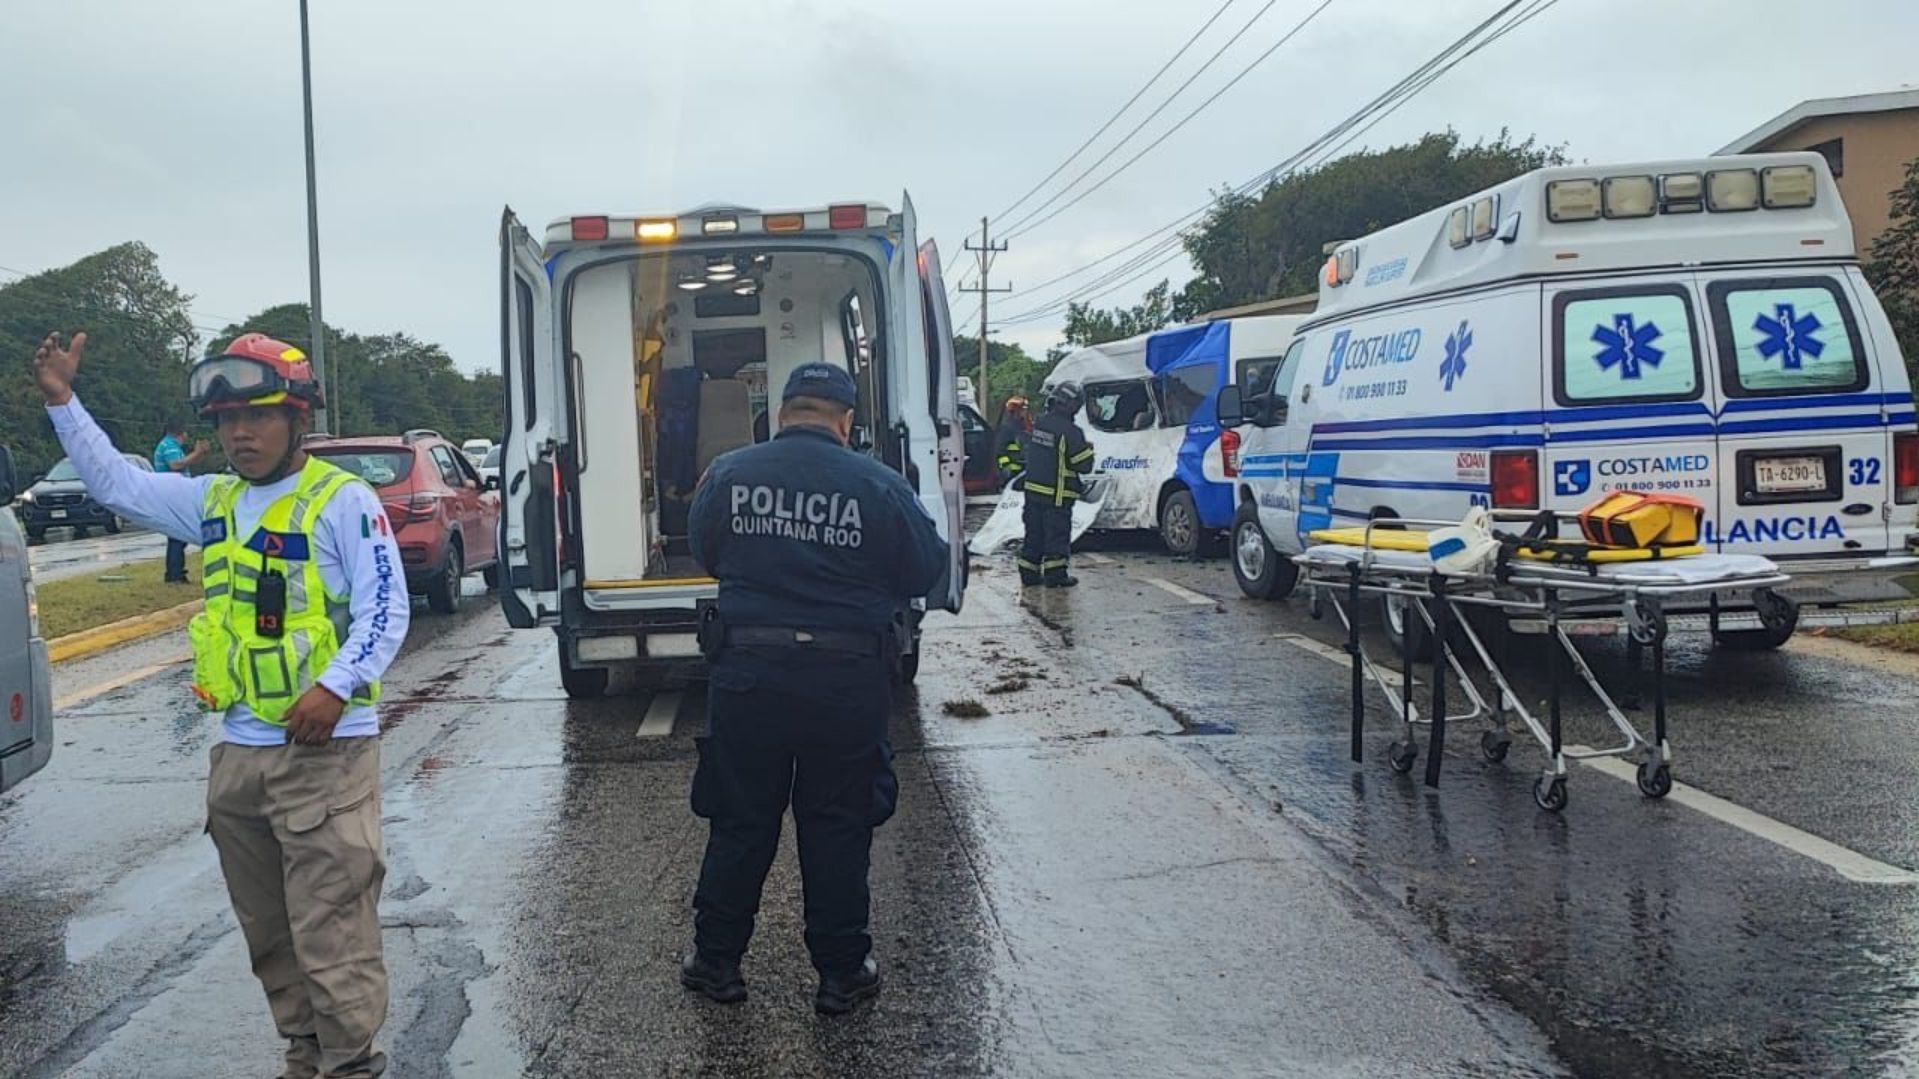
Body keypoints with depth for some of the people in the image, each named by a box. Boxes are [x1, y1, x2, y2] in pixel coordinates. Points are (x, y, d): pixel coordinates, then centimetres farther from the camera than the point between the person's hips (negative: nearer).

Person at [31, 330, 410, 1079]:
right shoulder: (211, 502, 12)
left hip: (326, 751, -7)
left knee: (331, 926, -5)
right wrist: (62, 403, 13)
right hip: (237, 752, 8)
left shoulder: (343, 500, -9)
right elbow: (115, 483, 21)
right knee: (268, 931, 16)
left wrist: (336, 686, -24)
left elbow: (385, 611, -13)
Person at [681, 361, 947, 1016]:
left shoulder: (728, 474, -2)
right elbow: (927, 572, -1)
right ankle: (842, 973, 22)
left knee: (739, 822, 15)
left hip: (746, 674, 2)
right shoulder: (878, 486, -9)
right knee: (837, 830, 11)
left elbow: (705, 555, 12)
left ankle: (716, 962, 27)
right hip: (848, 683, -1)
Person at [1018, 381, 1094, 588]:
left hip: (1032, 490, 7)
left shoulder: (1039, 424, 6)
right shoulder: (1070, 431, -17)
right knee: (1057, 535, 2)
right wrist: (1088, 449, 5)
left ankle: (1028, 573, 18)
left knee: (1034, 534, 14)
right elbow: (1084, 465, -14)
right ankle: (1055, 575, 4)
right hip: (1057, 495, -7)